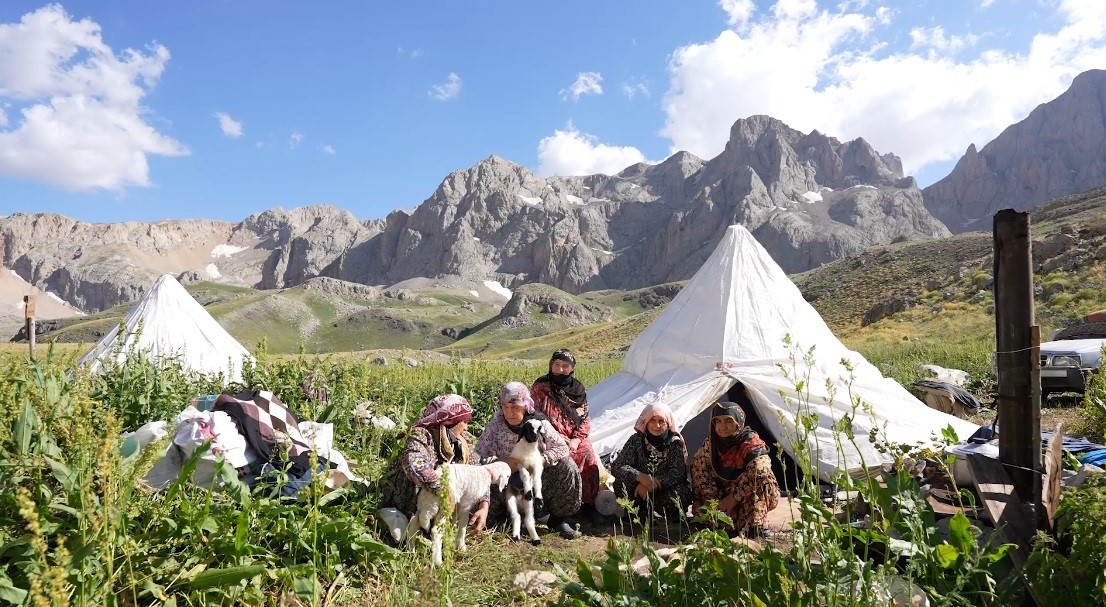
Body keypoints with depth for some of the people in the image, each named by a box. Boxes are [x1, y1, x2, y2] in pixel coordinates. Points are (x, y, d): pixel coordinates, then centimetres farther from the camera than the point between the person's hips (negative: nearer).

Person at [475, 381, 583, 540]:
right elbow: (479, 455, -12)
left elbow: (561, 447, -9)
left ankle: (558, 519, -3)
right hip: (507, 480, 0)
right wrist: (502, 461, -29)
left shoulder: (539, 423, -7)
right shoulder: (496, 426, -8)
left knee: (567, 467, -23)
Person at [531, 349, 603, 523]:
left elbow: (585, 418, 9)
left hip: (574, 438, 3)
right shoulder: (540, 387, 0)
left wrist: (576, 439, -9)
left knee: (589, 454, -24)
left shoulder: (578, 389, 10)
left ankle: (589, 503, -11)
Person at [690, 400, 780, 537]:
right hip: (722, 496, 4)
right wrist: (714, 501, -18)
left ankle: (753, 526, -29)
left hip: (751, 498, -4)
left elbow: (760, 471, -33)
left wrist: (733, 498, -31)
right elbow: (699, 472, -6)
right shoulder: (710, 445, -3)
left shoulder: (752, 443, -18)